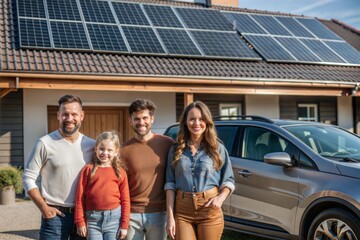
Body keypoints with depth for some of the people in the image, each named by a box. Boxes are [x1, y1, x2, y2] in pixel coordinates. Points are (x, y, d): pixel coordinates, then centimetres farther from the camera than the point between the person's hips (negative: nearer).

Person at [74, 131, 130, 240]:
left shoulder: (120, 172, 2)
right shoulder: (88, 169, 1)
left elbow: (125, 200, 3)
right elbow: (80, 197, 1)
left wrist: (124, 225, 1)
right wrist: (80, 222, -1)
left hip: (114, 218, 0)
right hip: (93, 218, 0)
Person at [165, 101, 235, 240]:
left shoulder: (218, 148, 3)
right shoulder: (176, 149, 5)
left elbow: (228, 180, 6)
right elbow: (170, 184, 3)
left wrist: (220, 198, -13)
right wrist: (170, 216, -4)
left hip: (210, 210, 0)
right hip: (182, 210, 1)